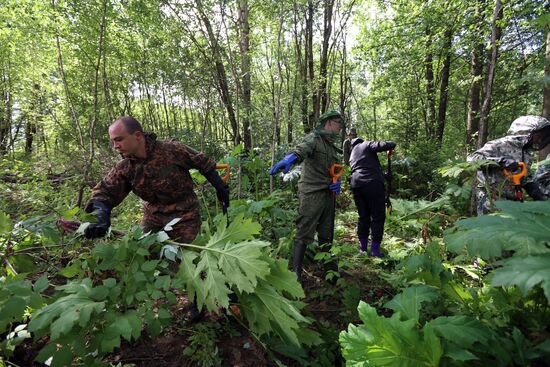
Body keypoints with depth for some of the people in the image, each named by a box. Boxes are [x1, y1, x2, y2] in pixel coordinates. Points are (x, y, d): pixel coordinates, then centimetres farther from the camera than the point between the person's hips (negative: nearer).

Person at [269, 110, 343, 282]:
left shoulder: (332, 146, 19)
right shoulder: (313, 138, -8)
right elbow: (302, 149, -30)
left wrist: (338, 181, 3)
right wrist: (291, 157, -53)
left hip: (328, 194, 8)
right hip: (312, 194, -8)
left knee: (326, 234, 18)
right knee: (305, 234, -8)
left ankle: (328, 265, 34)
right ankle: (296, 272, -1)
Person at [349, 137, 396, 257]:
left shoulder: (352, 155, 27)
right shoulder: (366, 145, 7)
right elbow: (383, 145, -9)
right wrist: (391, 144, 14)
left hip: (356, 185, 6)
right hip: (373, 183, -6)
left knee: (363, 217, 15)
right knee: (378, 217, 2)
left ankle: (363, 247, 19)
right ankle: (375, 249, 3)